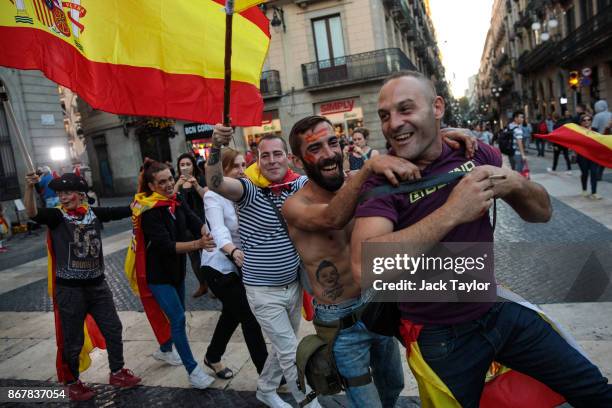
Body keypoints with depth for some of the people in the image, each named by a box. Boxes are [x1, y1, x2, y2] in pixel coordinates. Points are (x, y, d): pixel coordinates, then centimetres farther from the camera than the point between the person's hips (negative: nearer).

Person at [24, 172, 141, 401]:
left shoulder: (93, 213, 2)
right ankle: (73, 384, 32)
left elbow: (125, 211, 3)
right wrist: (30, 187, -41)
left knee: (113, 328, 15)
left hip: (97, 285, 4)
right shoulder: (57, 216, -8)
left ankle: (117, 373, 35)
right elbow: (32, 213, -26)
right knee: (72, 340, 9)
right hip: (69, 289, -4)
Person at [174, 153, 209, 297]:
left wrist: (196, 186, -28)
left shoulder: (200, 180, -3)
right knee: (193, 257, 12)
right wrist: (178, 185, -22)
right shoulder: (177, 183, 7)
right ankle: (203, 285, 27)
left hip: (200, 223, -4)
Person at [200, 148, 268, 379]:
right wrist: (234, 252, -51)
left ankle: (212, 357, 44)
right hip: (220, 266, -7)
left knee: (233, 313, 20)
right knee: (250, 317, -3)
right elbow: (219, 232, -32)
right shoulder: (213, 197, -18)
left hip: (238, 264, 7)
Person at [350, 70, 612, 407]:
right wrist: (452, 212, -35)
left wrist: (515, 183, -19)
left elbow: (542, 213, 4)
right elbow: (364, 268, -33)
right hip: (441, 337, -4)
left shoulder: (477, 154, -5)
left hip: (500, 311, 5)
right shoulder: (383, 182, -18)